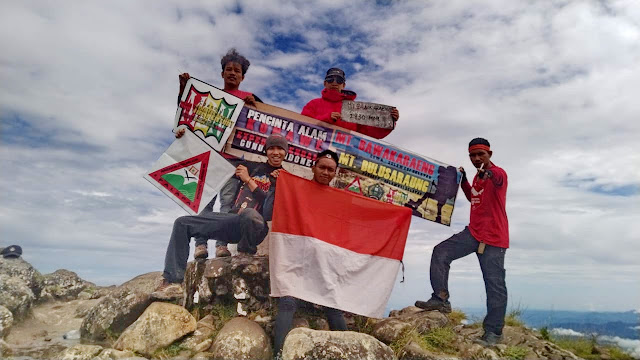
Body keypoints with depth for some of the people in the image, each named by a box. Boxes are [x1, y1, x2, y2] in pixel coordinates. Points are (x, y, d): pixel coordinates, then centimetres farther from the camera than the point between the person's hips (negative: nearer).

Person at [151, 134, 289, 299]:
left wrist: (248, 180, -5)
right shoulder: (253, 166, 20)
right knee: (182, 223, 2)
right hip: (232, 220, 6)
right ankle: (173, 281, -4)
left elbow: (270, 207, -10)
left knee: (250, 214, -43)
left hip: (253, 226, -6)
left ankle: (246, 253, -11)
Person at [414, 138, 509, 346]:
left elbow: (498, 178, -37)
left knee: (494, 284, -4)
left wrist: (487, 173, -61)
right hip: (473, 232, 8)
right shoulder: (478, 177, 17)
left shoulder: (497, 173, -10)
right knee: (440, 253, -4)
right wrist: (463, 181, 17)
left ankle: (493, 332, 5)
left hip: (494, 239, -8)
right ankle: (440, 299, 1)